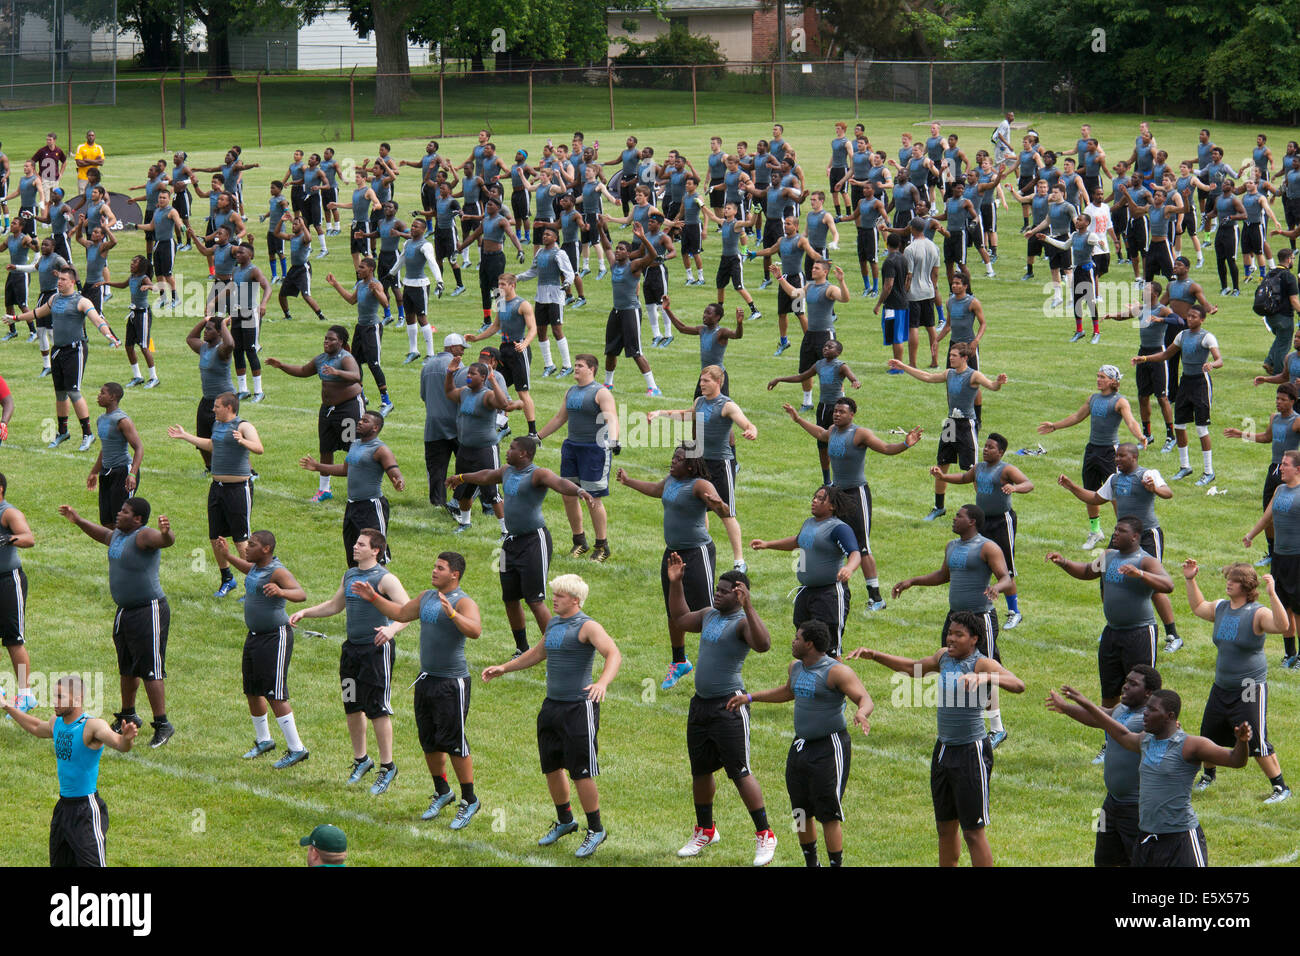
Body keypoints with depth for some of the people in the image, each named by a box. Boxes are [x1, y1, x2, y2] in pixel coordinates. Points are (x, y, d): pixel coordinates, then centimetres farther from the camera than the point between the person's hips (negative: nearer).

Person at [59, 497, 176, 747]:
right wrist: (77, 520, 38)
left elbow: (167, 541, -39)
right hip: (125, 612, 10)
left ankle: (162, 724, -5)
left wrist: (165, 532, -61)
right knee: (127, 668, 20)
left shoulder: (144, 536, -18)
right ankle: (128, 717, 35)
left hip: (149, 611, -10)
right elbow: (102, 534, 34)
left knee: (150, 669, -10)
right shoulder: (118, 535, 10)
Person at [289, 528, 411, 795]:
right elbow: (334, 605, 30)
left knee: (377, 709, -7)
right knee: (352, 707, 13)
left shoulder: (384, 578, -11)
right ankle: (360, 760, 28)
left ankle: (387, 767, 1)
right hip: (352, 648, 8)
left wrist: (392, 628, -38)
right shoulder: (349, 575, 14)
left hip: (377, 648, -8)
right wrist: (304, 612, 21)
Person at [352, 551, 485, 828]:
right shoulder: (426, 597, 12)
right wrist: (373, 597, 24)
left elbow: (475, 631, -32)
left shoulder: (463, 602, -14)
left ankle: (469, 800, 4)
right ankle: (442, 793, 31)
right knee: (429, 742, 14)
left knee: (454, 742, -7)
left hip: (452, 682, -8)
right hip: (427, 679, 8)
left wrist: (451, 614, -45)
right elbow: (401, 613, 29)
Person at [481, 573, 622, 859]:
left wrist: (603, 682, -45)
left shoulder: (587, 627, -13)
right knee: (551, 768, 15)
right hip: (552, 705, 8)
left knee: (581, 772, -7)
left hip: (579, 707, -8)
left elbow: (614, 655, -27)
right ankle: (565, 821, 35)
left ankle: (596, 830, 7)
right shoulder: (554, 623, 13)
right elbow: (538, 653, 31)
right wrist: (504, 668, 30)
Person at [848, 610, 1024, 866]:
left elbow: (1018, 685, -33)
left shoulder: (983, 664, -16)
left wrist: (985, 677, -50)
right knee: (946, 828, 16)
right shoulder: (944, 657, 8)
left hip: (971, 753, -8)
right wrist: (874, 655, 19)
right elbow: (912, 668, 26)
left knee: (974, 832, -5)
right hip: (943, 750, 8)